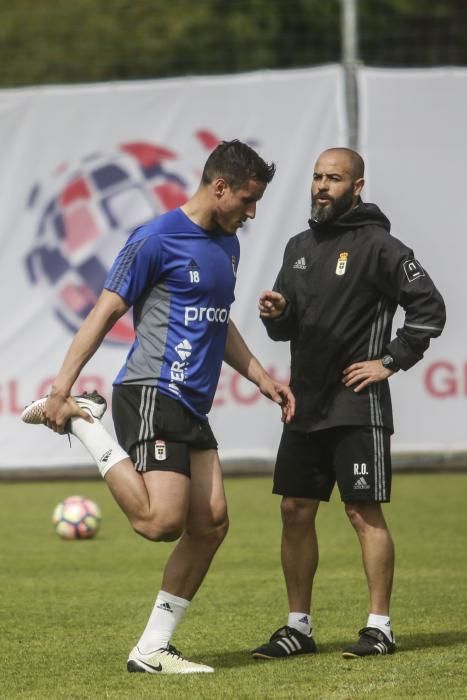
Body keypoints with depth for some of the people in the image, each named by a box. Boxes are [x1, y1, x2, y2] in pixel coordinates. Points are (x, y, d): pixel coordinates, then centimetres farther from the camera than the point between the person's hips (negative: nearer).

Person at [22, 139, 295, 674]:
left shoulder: (227, 245, 18)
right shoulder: (156, 239, -9)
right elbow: (104, 314, -10)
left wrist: (262, 379, 24)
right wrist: (60, 391, -14)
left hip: (191, 408, 9)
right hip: (151, 395, -9)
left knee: (210, 524, 2)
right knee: (162, 521, -19)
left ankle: (151, 649, 8)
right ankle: (81, 422, -1)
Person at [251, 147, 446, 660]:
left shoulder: (377, 245, -8)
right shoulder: (300, 247, 14)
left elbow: (429, 309, -12)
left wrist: (390, 361, -13)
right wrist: (276, 315, -2)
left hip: (356, 406, -7)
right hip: (305, 405, 7)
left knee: (364, 513, -5)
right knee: (295, 512, 7)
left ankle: (379, 626, 0)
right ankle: (298, 626, 15)